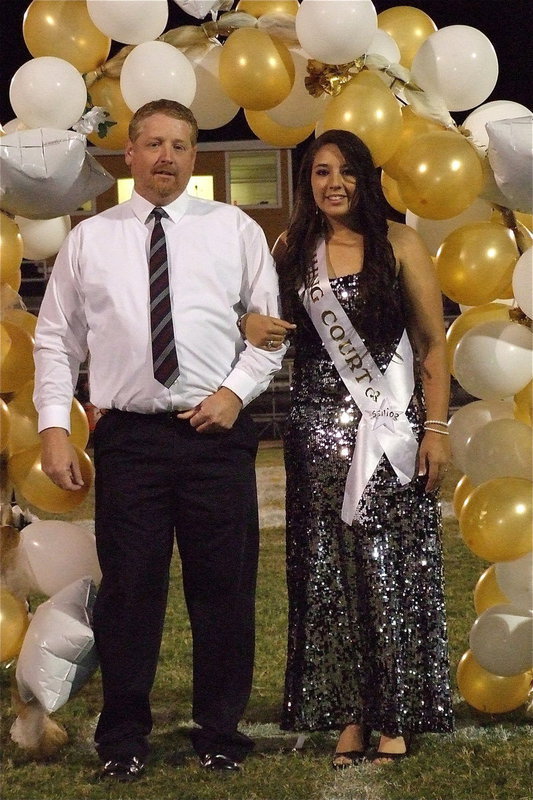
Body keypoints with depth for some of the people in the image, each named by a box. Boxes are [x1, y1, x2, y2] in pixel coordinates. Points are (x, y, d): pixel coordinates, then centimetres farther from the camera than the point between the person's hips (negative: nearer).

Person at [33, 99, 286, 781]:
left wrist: (236, 390, -6)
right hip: (128, 437, 0)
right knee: (128, 591, 4)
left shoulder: (235, 230, 6)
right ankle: (123, 738, 20)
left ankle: (219, 733, 23)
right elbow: (56, 339, 8)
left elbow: (271, 323, 8)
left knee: (224, 589, 6)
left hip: (217, 433, 0)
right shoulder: (88, 240, 7)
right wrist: (54, 427, -2)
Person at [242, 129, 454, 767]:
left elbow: (432, 343, 0)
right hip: (318, 428, 3)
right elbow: (272, 325, 15)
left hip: (388, 429, -3)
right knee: (327, 570, 2)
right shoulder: (292, 249, 8)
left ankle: (396, 716, 6)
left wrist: (436, 429, -7)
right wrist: (251, 326, -10)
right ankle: (349, 714, 9)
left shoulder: (399, 244, 0)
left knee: (392, 565, -2)